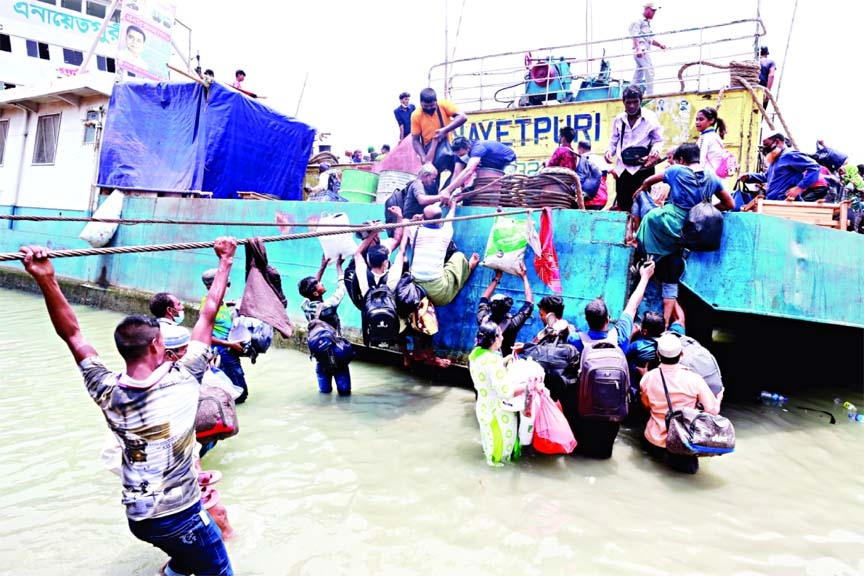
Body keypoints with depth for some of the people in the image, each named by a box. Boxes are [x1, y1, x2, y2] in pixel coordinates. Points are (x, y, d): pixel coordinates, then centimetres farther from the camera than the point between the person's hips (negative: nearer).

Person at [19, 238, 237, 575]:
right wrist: (225, 261, -6)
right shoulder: (183, 379, -20)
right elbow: (208, 315, -14)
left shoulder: (107, 393, -12)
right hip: (180, 516, -5)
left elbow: (72, 335, -9)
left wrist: (46, 281, -18)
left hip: (137, 518, 5)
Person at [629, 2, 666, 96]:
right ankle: (650, 94, -21)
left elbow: (650, 40, 31)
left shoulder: (647, 23, 29)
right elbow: (635, 36, -13)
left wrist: (659, 45, 18)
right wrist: (638, 48, -25)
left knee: (639, 74, 8)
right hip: (640, 50, -10)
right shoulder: (638, 21, 0)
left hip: (645, 51, 10)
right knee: (649, 70, -17)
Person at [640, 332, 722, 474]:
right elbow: (712, 410, -11)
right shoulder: (694, 379, -18)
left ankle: (662, 453, 15)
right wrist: (719, 398, 11)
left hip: (654, 441, 3)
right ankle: (680, 458, 7)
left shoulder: (647, 378, -11)